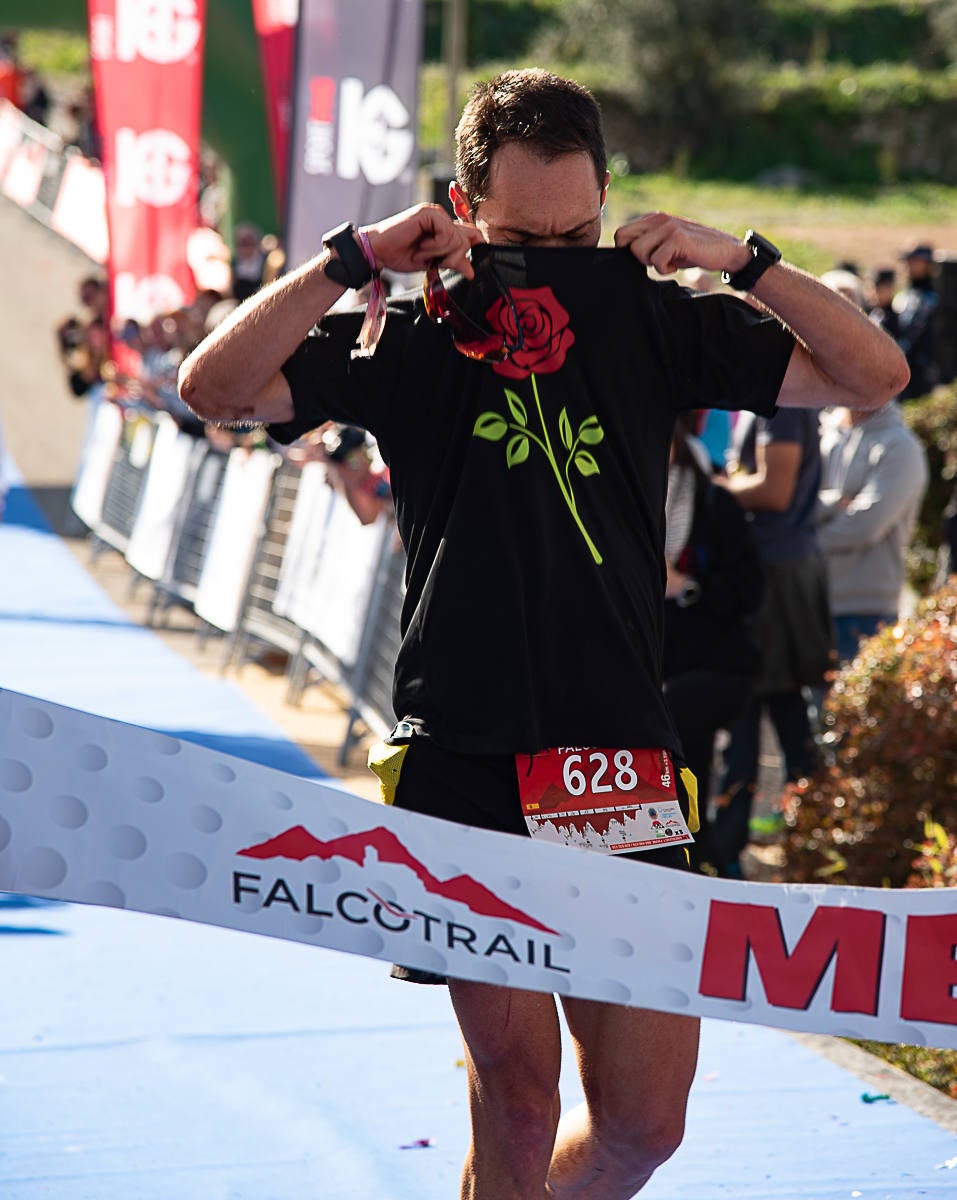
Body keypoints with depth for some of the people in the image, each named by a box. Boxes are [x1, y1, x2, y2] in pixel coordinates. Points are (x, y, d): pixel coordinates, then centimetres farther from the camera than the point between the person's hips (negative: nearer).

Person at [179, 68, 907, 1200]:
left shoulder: (653, 323, 9)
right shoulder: (409, 340, 4)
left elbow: (874, 374, 9)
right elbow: (216, 388, -6)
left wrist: (741, 256, -5)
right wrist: (354, 256, -12)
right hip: (465, 760, -2)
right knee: (517, 1096, -4)